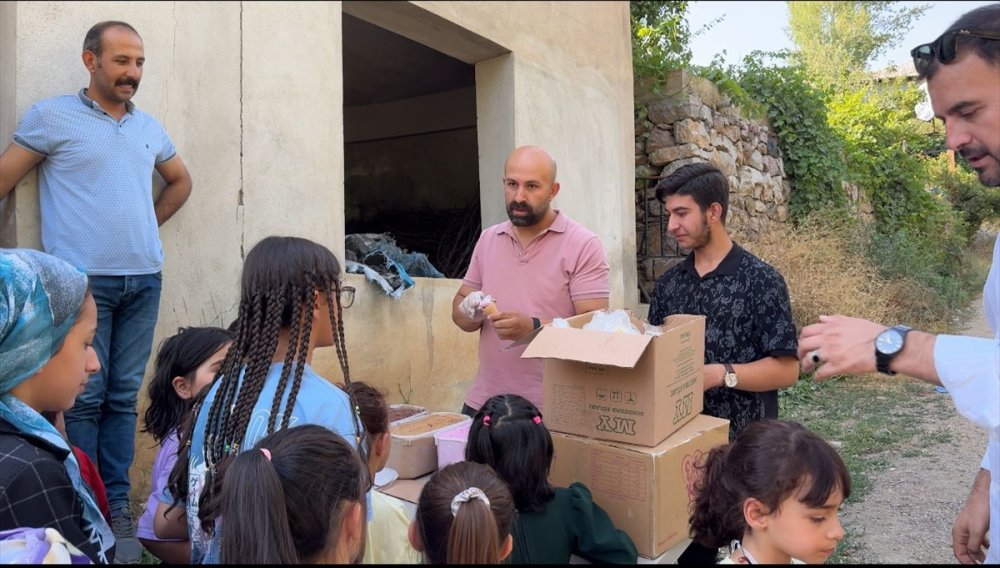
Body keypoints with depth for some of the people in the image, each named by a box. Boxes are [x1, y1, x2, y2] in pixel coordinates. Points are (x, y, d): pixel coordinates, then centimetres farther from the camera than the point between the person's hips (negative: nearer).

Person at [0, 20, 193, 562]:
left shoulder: (149, 127, 15)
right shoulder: (51, 116, 0)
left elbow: (180, 181, 29)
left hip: (143, 279, 5)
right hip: (83, 279, -4)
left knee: (124, 396, 7)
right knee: (85, 398, -1)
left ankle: (117, 505, 15)